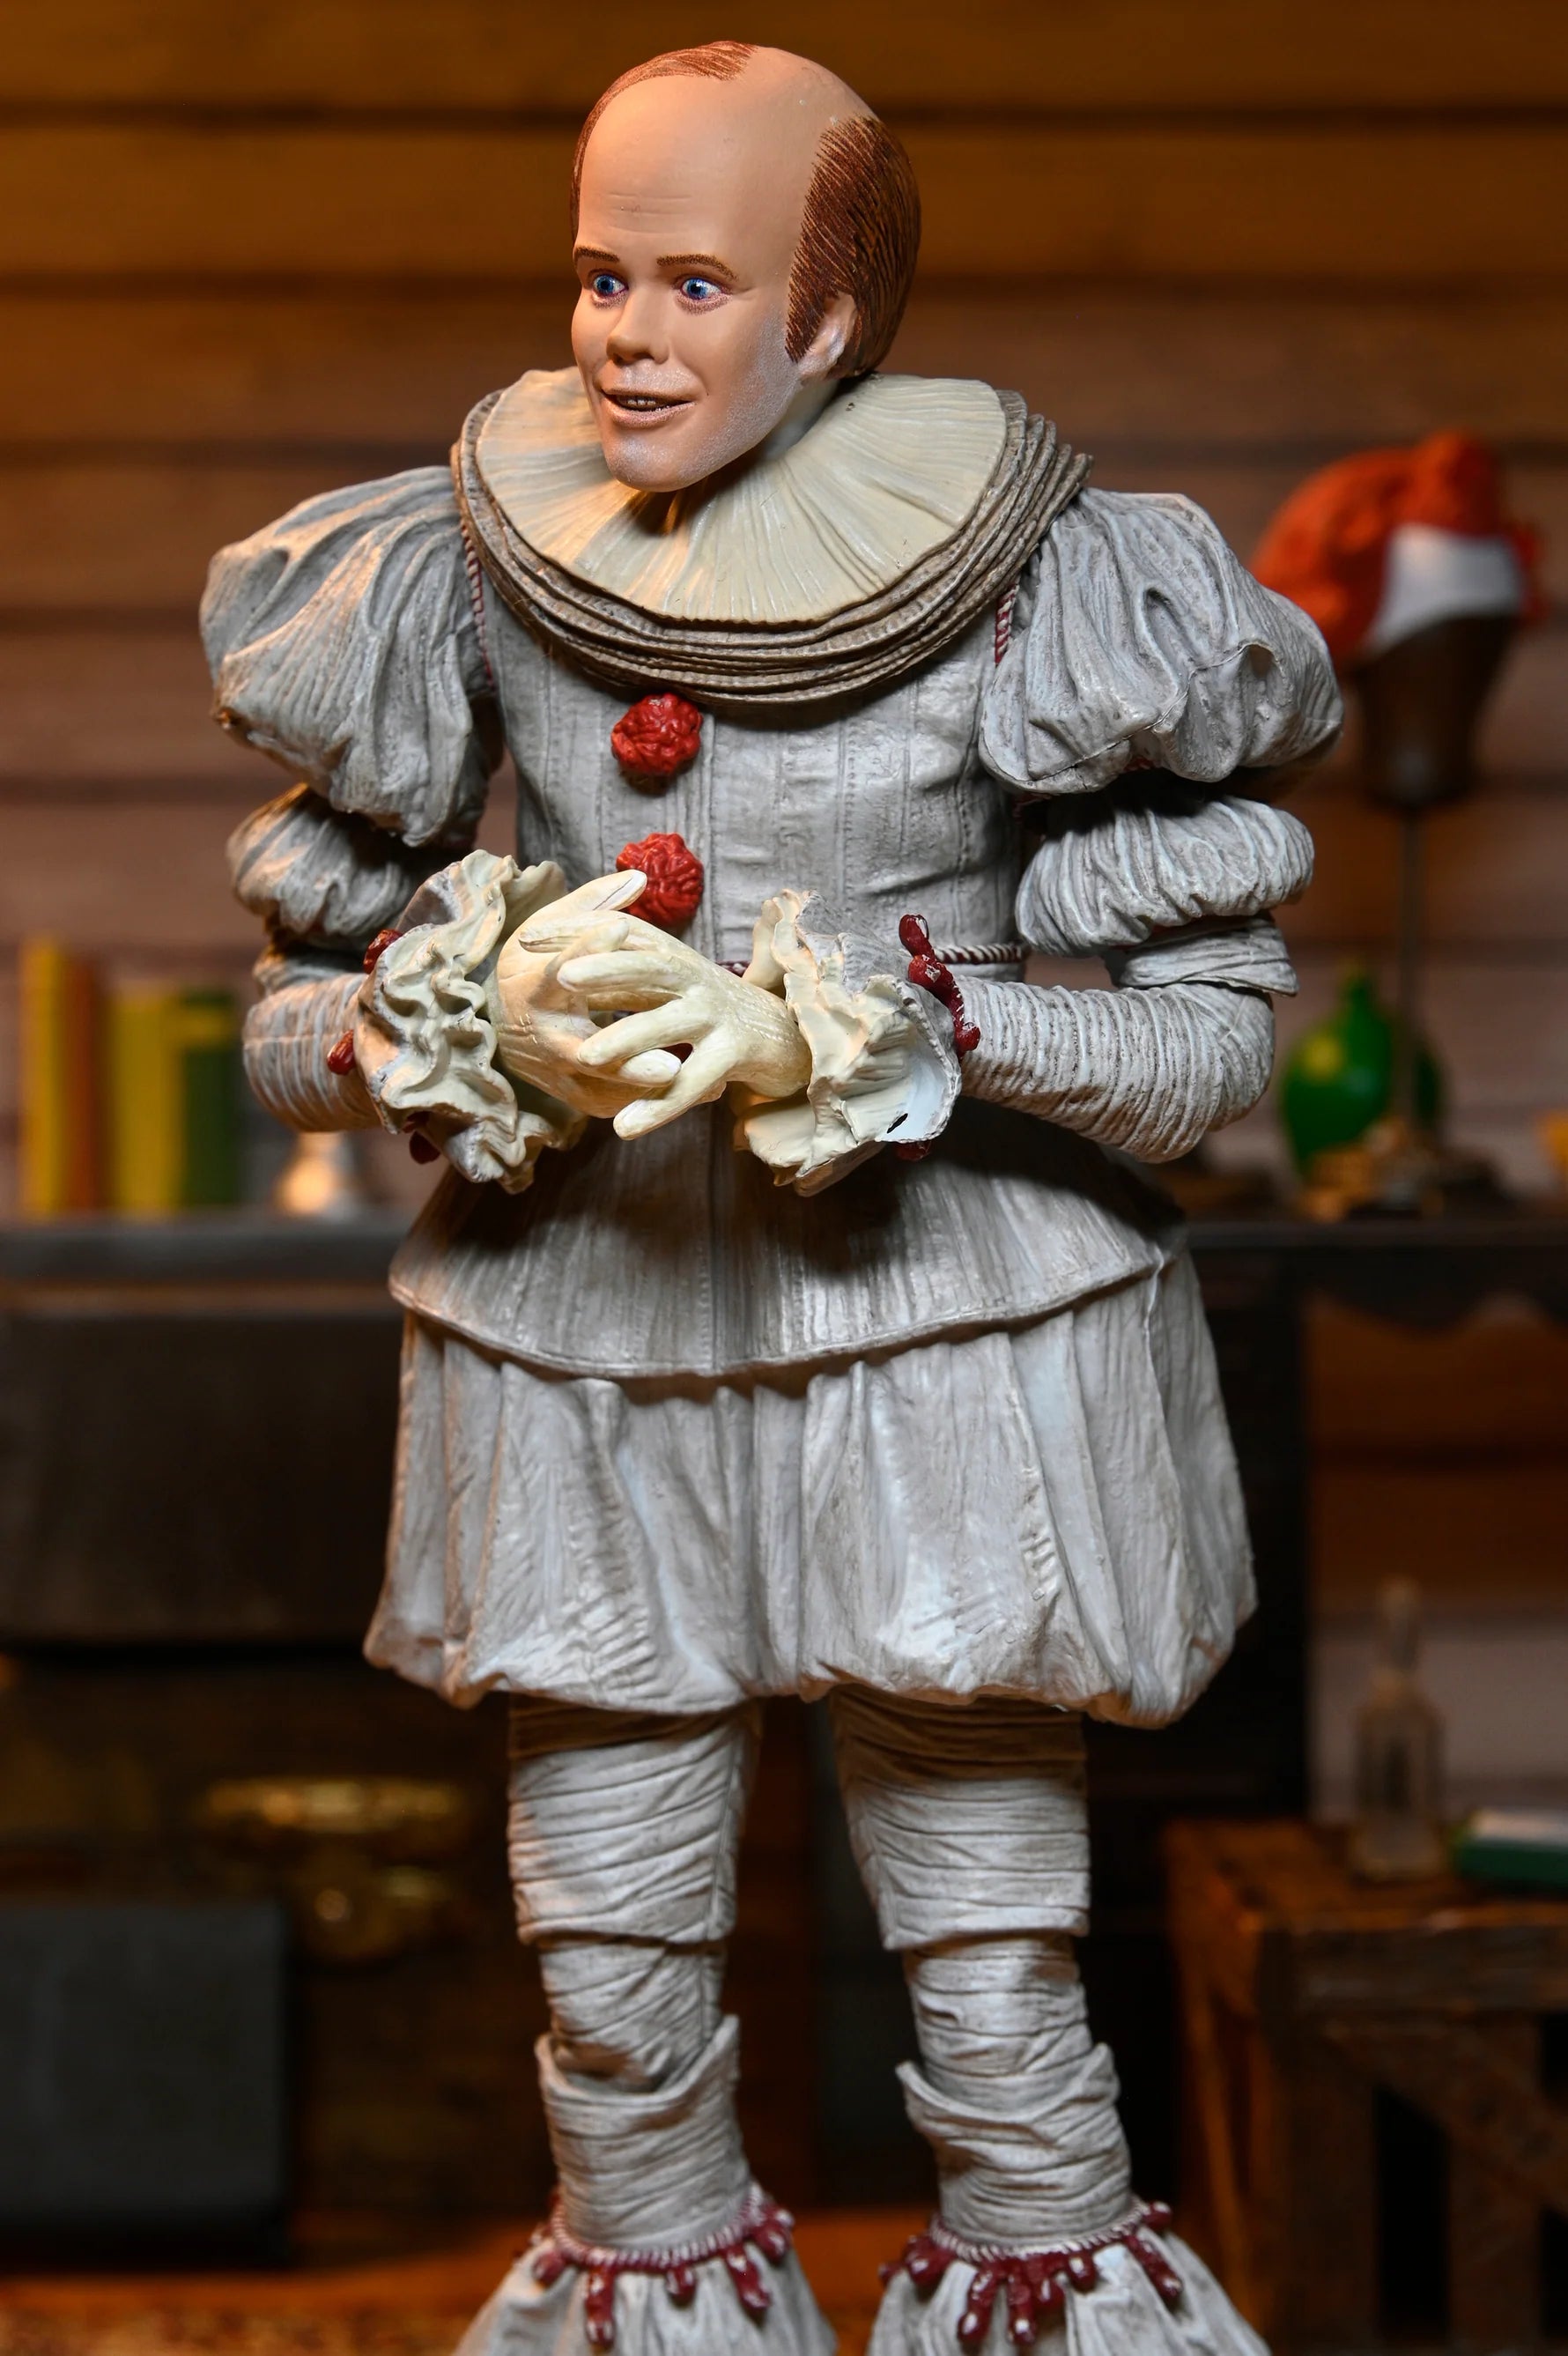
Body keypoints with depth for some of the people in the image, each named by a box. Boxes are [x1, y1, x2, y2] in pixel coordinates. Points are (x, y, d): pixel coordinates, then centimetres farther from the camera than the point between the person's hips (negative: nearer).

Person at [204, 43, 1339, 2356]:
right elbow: (300, 1004, 7)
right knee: (611, 2006, 13)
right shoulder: (479, 571, -1)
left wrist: (890, 1033, -20)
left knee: (999, 2007, 5)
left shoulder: (1029, 589, -9)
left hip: (949, 1364, -2)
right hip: (585, 1364, 3)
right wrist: (480, 1027, -14)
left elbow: (1217, 1027, -7)